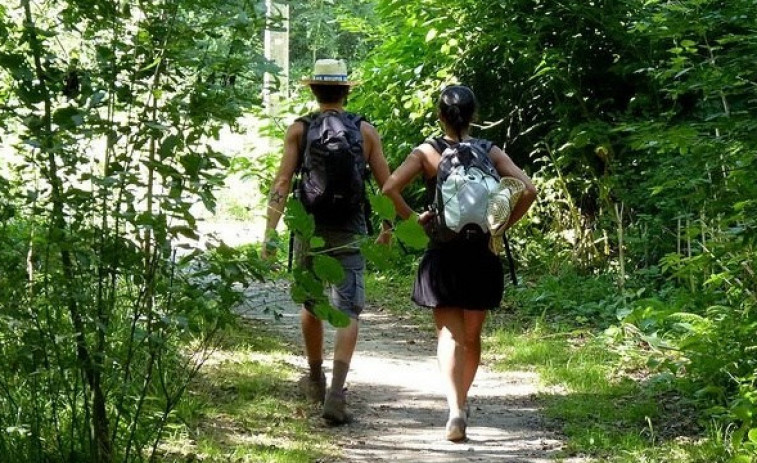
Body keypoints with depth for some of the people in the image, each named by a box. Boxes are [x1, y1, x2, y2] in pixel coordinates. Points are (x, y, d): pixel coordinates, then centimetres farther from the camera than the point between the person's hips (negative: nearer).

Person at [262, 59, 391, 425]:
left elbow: (282, 182, -9)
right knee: (347, 312, -4)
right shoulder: (365, 131, 2)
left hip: (310, 229, 1)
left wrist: (270, 233, -9)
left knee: (311, 305, 21)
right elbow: (387, 185, 2)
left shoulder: (299, 130, 0)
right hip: (351, 232, -1)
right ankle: (336, 392, -20)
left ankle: (315, 379, 38)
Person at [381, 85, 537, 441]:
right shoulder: (490, 153, 2)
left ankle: (456, 408, -22)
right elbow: (528, 189, -8)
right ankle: (462, 401, 31)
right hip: (482, 254, 2)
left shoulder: (427, 153, -2)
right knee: (472, 337, 18)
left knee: (449, 335, -3)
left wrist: (412, 218, -1)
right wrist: (504, 224, 2)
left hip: (443, 255, -2)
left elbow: (390, 188, -14)